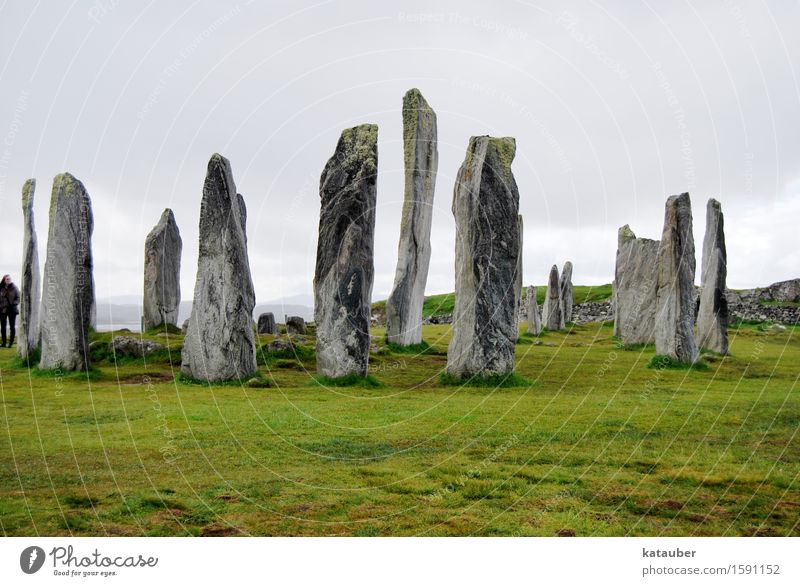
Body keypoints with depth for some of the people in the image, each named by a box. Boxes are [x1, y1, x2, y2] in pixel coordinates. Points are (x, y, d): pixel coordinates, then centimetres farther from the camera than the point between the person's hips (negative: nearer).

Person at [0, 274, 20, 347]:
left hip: (12, 309, -2)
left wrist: (13, 304, -13)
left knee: (12, 326, 0)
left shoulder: (14, 288, -1)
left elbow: (18, 298, -1)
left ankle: (11, 342, 5)